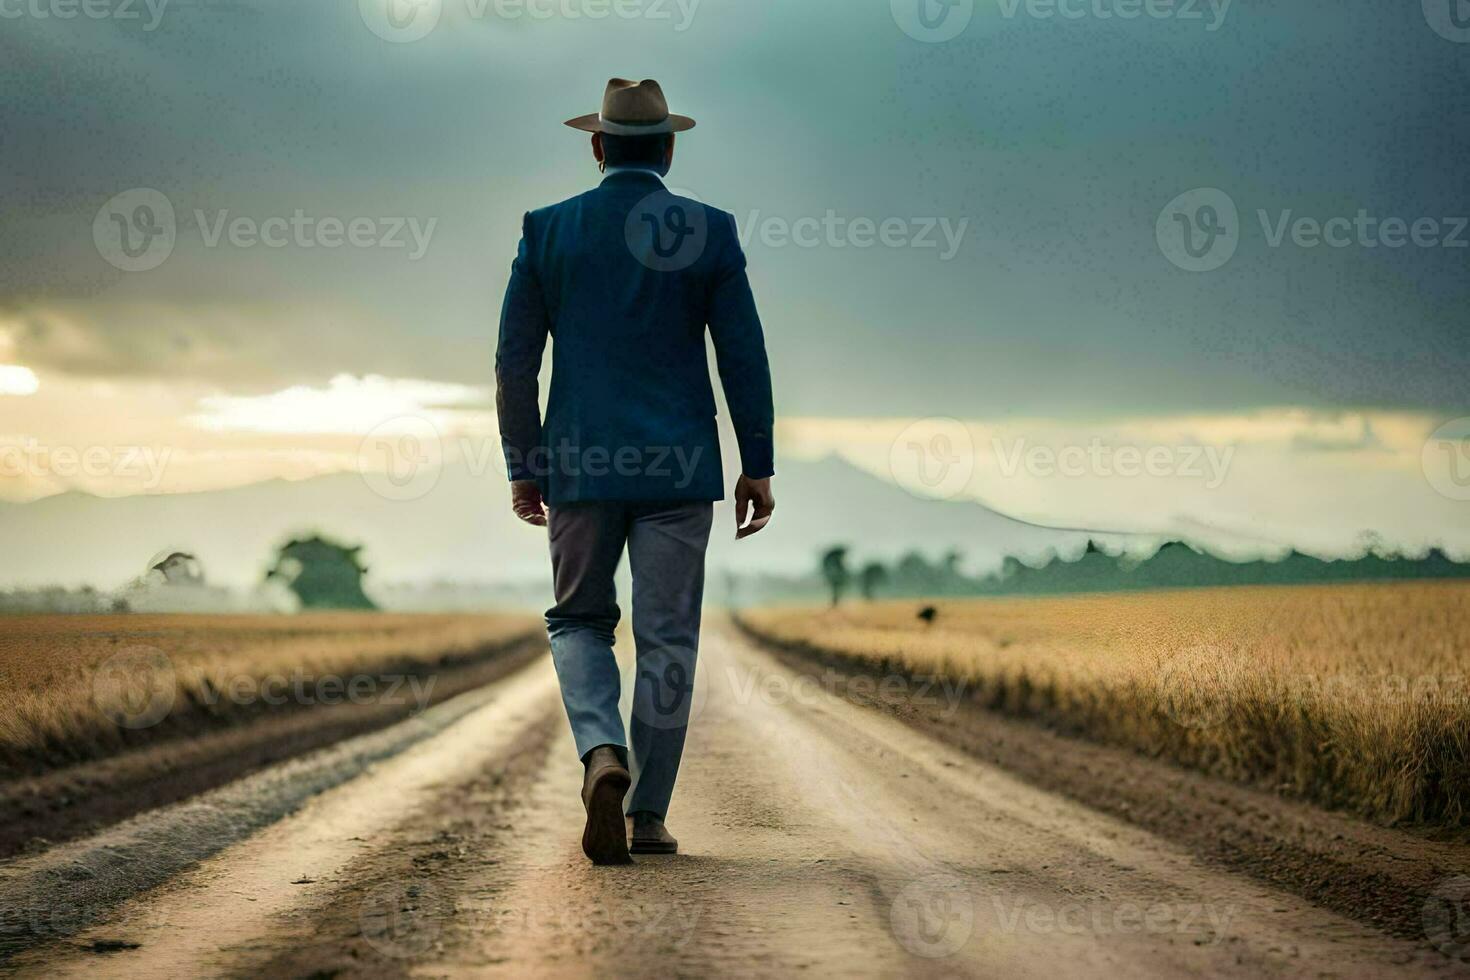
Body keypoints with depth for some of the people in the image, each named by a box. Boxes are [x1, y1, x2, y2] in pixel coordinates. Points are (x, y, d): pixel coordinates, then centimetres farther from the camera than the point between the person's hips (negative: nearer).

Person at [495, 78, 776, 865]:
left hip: (581, 465, 1)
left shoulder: (547, 230, 2)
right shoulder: (709, 232, 0)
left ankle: (603, 754, -12)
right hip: (680, 466, 0)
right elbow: (744, 357, -2)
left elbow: (515, 361, 1)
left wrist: (522, 467, 9)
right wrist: (757, 467, 4)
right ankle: (647, 816, 7)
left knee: (579, 621, 14)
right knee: (667, 638, 6)